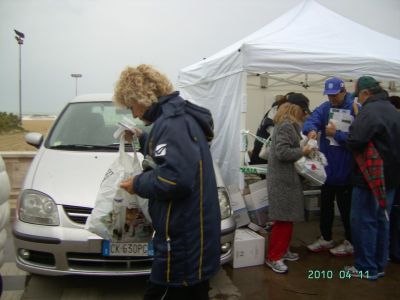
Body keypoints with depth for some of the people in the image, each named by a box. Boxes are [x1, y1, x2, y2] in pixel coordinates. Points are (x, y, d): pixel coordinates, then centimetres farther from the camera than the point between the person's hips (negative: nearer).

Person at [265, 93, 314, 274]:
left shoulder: (289, 124, 15)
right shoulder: (286, 125, -17)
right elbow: (282, 152, -24)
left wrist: (303, 149, 7)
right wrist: (303, 152, -14)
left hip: (287, 178, 10)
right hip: (283, 180, -10)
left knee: (288, 218, 17)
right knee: (283, 219, -5)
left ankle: (282, 250, 30)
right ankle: (273, 257, 4)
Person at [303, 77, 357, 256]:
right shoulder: (325, 107, 2)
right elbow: (312, 120, -13)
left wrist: (336, 134, -22)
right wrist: (311, 130, -33)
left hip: (345, 169, -6)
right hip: (327, 167, 6)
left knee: (345, 207, 9)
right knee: (325, 204, 18)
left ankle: (350, 243, 28)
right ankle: (326, 238, 36)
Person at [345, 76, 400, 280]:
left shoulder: (370, 110, -17)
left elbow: (355, 141, -26)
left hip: (371, 177, -9)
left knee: (363, 221, 1)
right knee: (381, 220, 16)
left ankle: (366, 268, 9)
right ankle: (379, 265, 27)